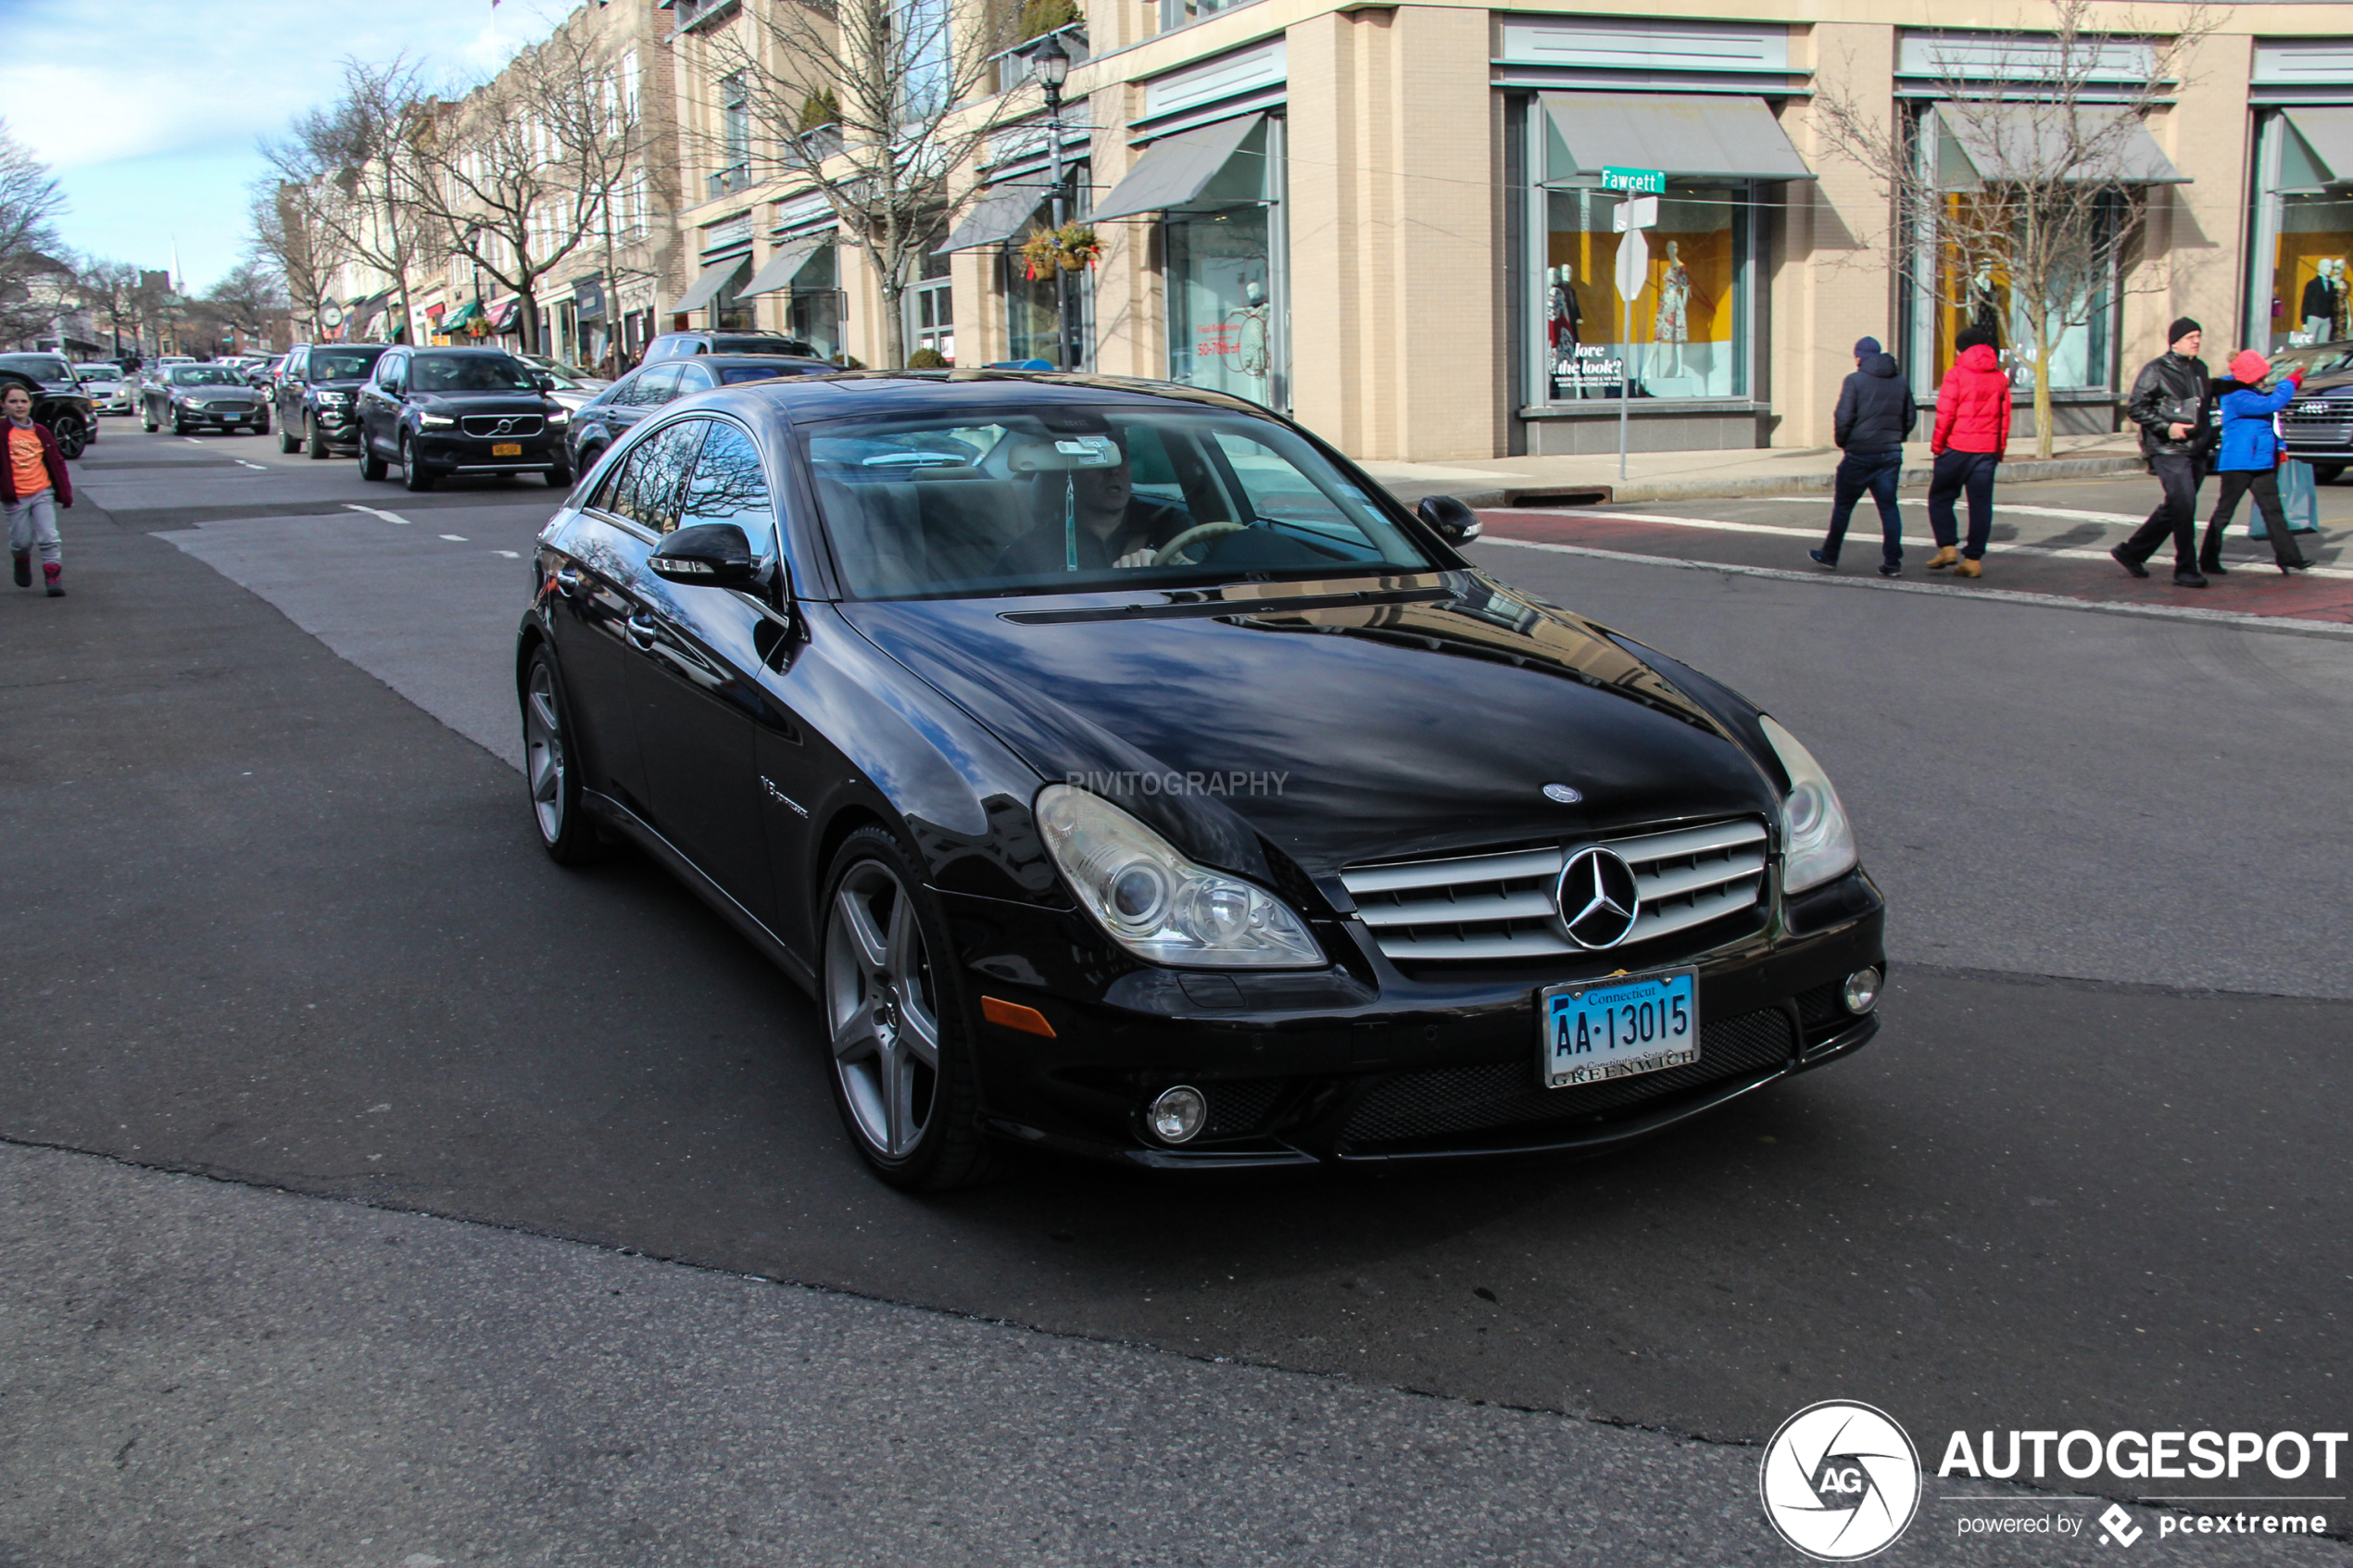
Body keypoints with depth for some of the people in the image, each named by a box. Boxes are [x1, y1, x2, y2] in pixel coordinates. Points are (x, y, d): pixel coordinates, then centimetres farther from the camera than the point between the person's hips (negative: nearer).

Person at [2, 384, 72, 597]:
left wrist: (65, 492, 9)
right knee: (21, 541, 7)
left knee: (49, 537, -8)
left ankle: (53, 578, -2)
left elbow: (57, 461, 10)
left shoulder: (41, 432, 5)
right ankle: (21, 563, 38)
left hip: (43, 493, 1)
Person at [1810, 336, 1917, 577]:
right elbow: (1911, 417, 13)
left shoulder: (1854, 381, -8)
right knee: (1888, 506, 5)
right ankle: (1892, 562, -1)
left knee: (1843, 505, 9)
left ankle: (1830, 555, 19)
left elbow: (1843, 418, -14)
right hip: (1891, 454, 4)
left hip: (1859, 455, -4)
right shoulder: (1901, 382, 9)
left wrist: (1841, 442, 2)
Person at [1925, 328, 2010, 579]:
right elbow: (2005, 416, 11)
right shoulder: (2000, 377, 9)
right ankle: (1974, 559, 3)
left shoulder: (1957, 374, -6)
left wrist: (1937, 444, -2)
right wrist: (2000, 450, 17)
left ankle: (1947, 547, -3)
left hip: (1957, 447, -4)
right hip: (1987, 450, 4)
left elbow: (1945, 414, -10)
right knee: (1981, 504, 5)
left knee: (1940, 497, 9)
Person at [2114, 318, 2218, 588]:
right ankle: (2185, 570, -7)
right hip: (2169, 451, -7)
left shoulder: (2200, 368, 16)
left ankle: (2131, 552, 25)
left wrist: (2205, 432, 18)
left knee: (2172, 509, 11)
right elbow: (2135, 408, -8)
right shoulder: (2156, 370, -6)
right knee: (2184, 507, -13)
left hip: (2196, 451, 8)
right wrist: (2166, 427, -17)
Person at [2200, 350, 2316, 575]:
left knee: (2273, 510, 5)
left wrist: (2277, 447, 19)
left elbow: (2265, 424, 26)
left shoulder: (2254, 393, 14)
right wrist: (2290, 382, -12)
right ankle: (2208, 561, 8)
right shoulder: (2236, 397, -16)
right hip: (2237, 464, -9)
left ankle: (2288, 557, 5)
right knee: (2224, 512, -1)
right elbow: (2271, 404, -24)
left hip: (2261, 463, 9)